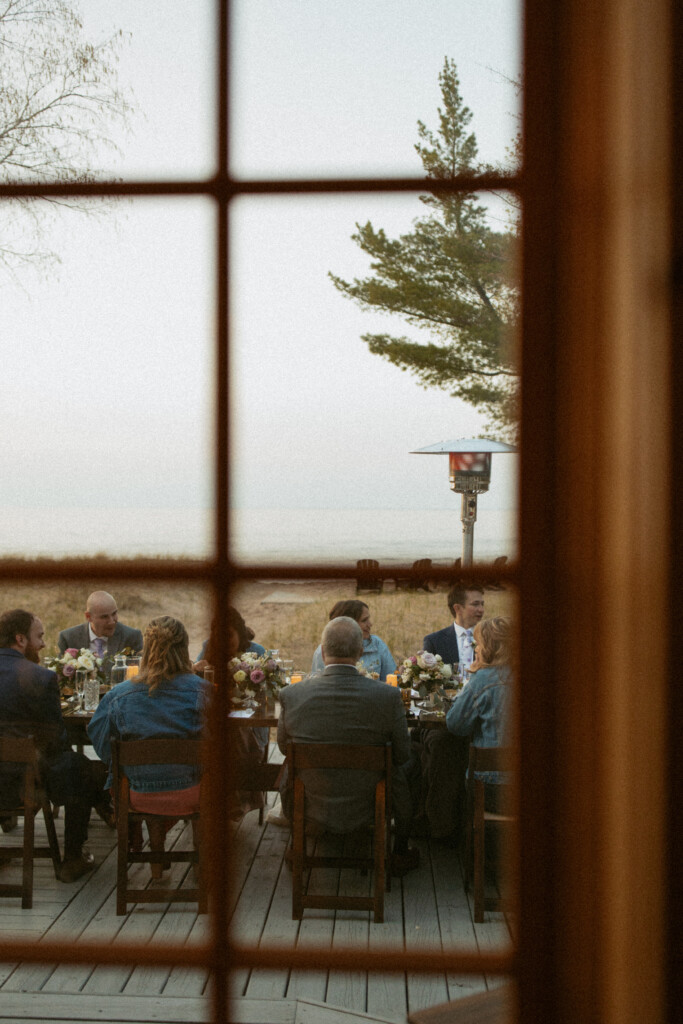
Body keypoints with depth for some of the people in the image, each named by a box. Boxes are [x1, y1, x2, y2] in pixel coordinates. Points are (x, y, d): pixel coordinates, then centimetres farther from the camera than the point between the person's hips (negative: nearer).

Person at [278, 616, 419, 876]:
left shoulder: (291, 695, -16)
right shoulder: (388, 696, -19)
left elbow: (284, 746, 3)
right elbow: (402, 755, -5)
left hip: (311, 807, 1)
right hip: (365, 808, -1)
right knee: (401, 774, 30)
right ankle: (400, 856, 42)